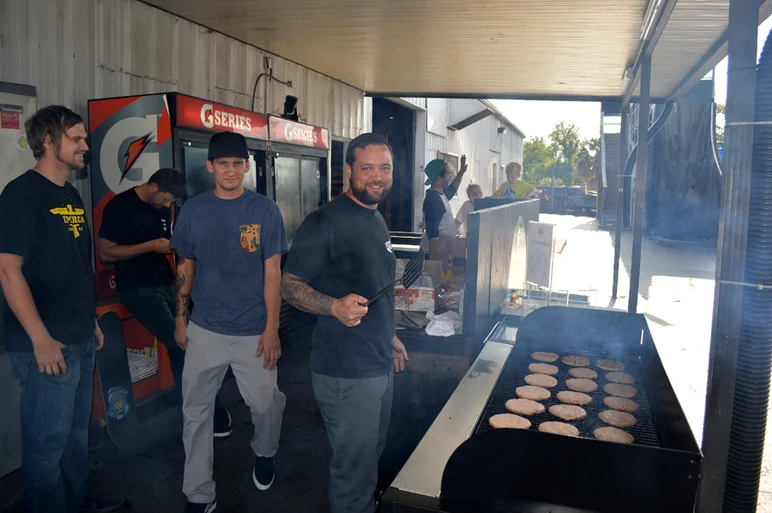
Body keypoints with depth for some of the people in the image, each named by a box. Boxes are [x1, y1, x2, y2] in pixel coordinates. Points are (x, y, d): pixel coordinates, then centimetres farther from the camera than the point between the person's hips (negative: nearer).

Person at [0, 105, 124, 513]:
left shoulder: (71, 196, 12)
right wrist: (41, 340, -21)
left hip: (81, 340, 8)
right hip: (46, 345, -8)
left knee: (77, 429, 20)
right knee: (47, 440, 5)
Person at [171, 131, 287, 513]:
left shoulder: (265, 210, -6)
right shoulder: (193, 210, 1)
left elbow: (272, 273, -6)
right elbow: (185, 269, 9)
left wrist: (272, 330, -9)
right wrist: (180, 318, 8)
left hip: (253, 331, -2)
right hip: (204, 330, 2)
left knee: (266, 404, 8)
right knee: (195, 412, 8)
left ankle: (264, 454, 42)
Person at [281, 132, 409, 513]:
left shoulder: (377, 220, 11)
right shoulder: (325, 222, -16)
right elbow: (289, 285, -16)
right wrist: (335, 306, -34)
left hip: (381, 365, 8)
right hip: (345, 372, -8)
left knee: (371, 455, 23)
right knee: (355, 468, 4)